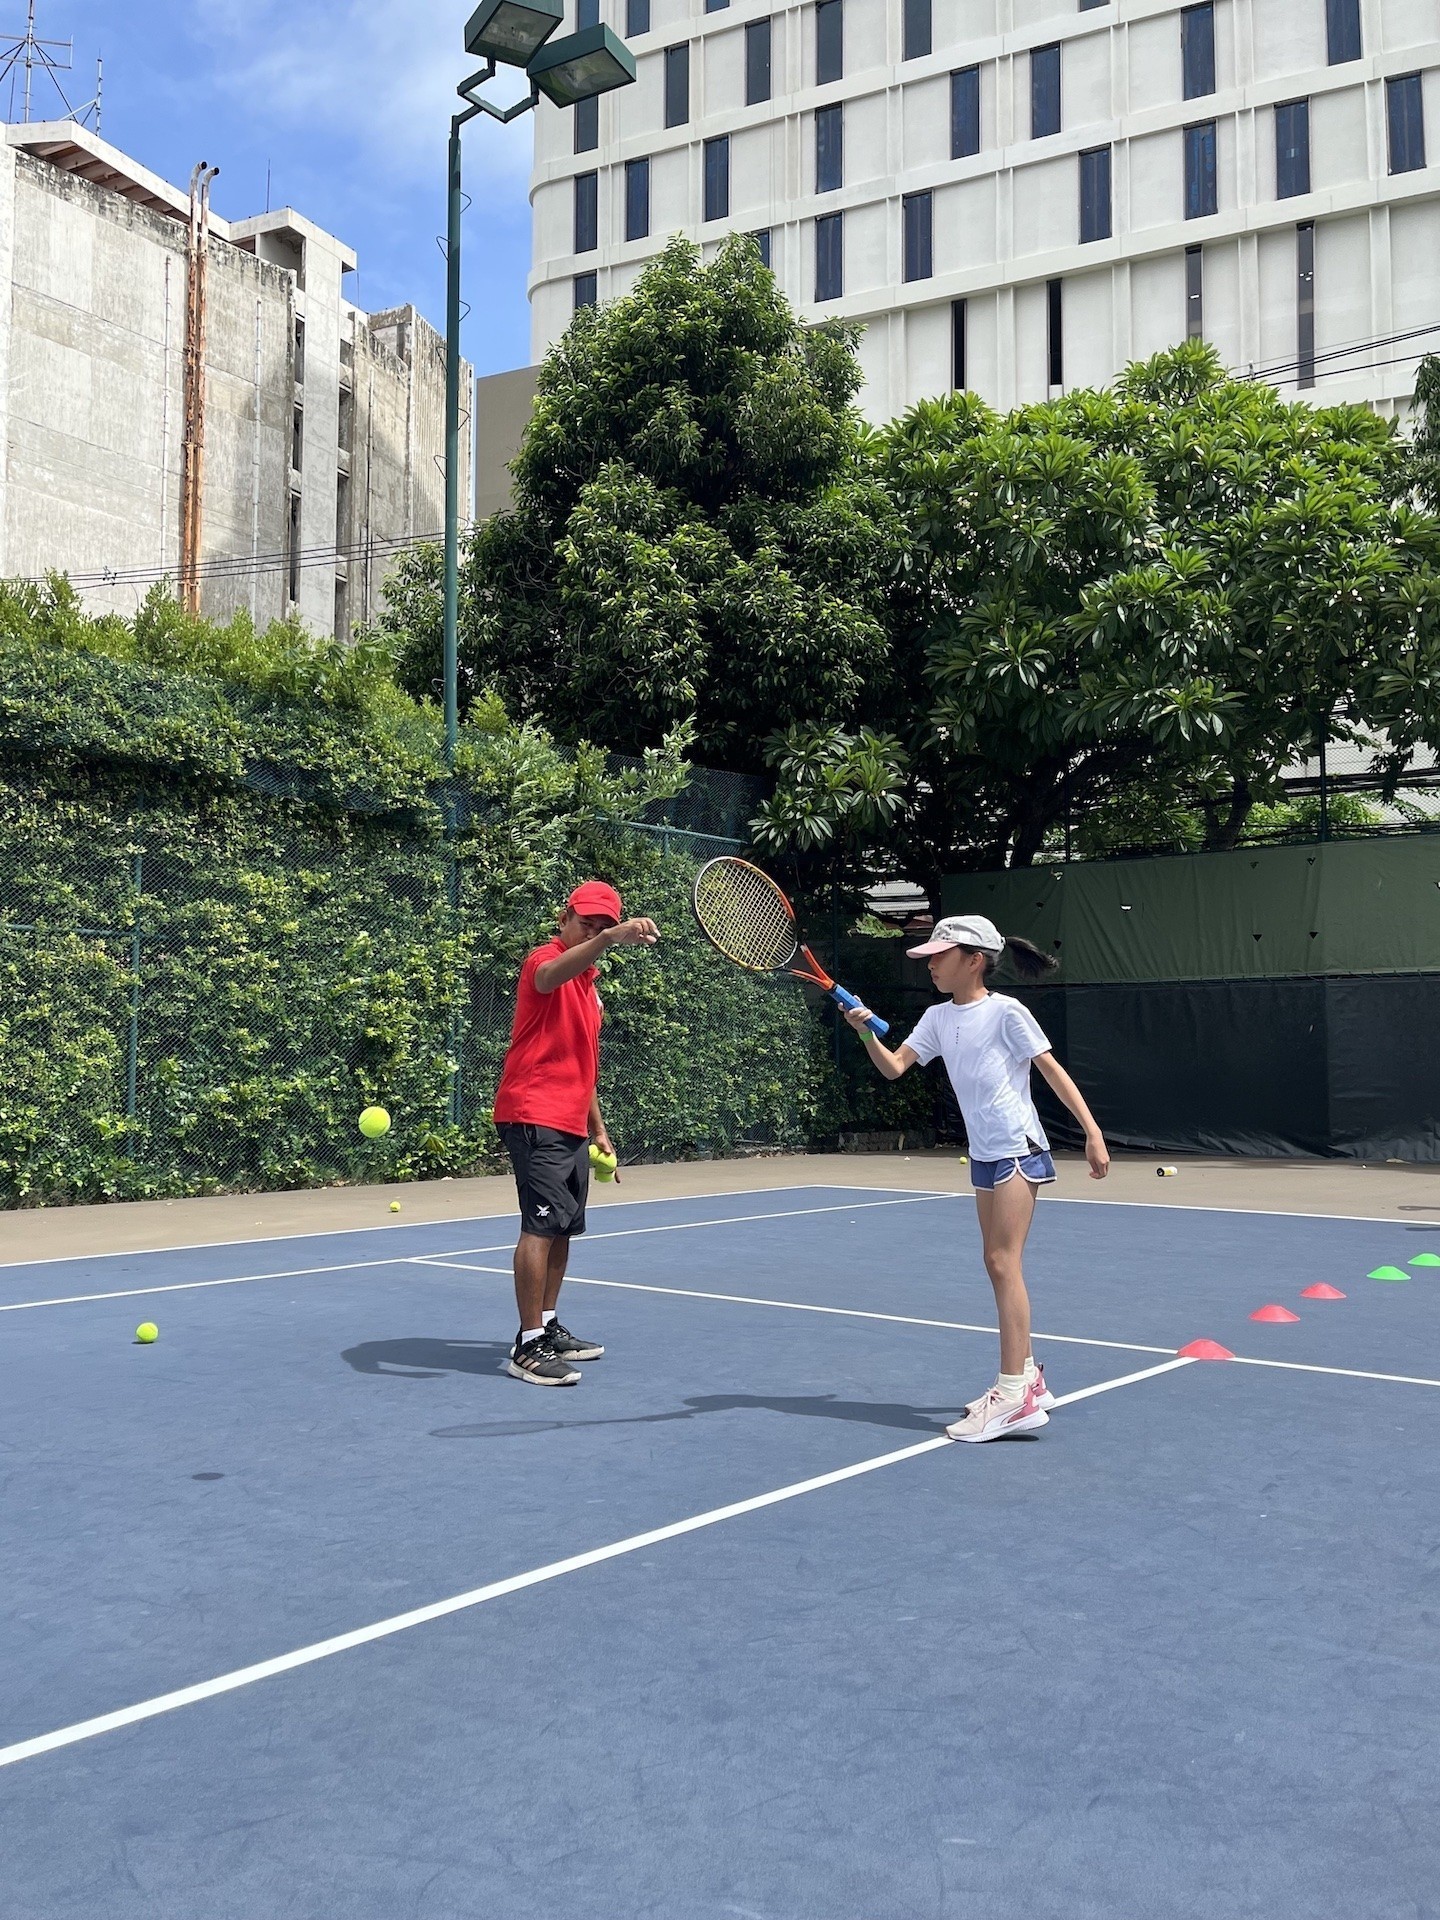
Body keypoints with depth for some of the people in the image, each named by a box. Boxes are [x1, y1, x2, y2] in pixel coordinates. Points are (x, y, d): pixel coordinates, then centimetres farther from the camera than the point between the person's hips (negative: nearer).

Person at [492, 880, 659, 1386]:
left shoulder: (588, 983, 20)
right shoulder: (546, 961, -8)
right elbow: (549, 975, -37)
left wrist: (598, 1128, 24)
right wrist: (607, 939, -52)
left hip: (571, 1126, 10)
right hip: (534, 1117, -9)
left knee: (563, 1228, 13)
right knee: (542, 1226, -12)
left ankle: (548, 1327, 24)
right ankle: (527, 1347, -9)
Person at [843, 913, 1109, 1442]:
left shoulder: (1007, 1012, -11)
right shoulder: (938, 1018, 8)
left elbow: (1053, 1070, -9)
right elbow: (895, 1067, 2)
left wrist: (1093, 1133, -13)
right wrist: (866, 1033, -16)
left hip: (1018, 1149, -8)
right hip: (984, 1155, 8)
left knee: (1004, 1263, -11)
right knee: (999, 1265, 11)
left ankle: (1015, 1395, -8)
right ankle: (1027, 1378, 22)